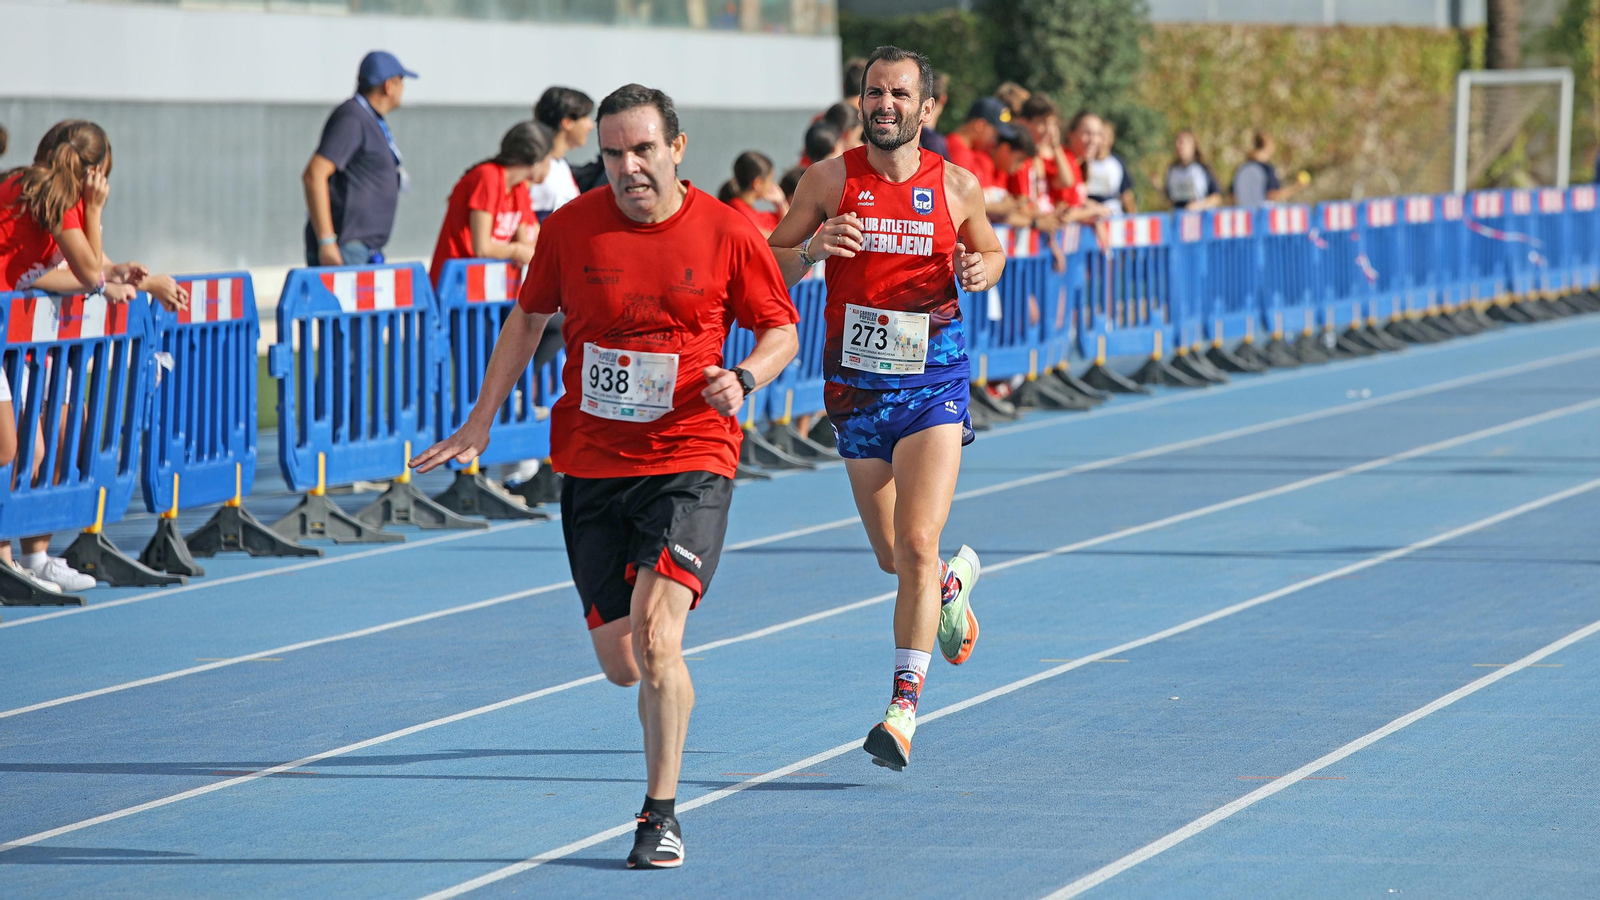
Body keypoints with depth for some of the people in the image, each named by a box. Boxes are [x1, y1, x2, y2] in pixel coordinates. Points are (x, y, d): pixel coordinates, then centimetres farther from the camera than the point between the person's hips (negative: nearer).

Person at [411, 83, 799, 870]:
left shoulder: (726, 233, -6)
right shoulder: (571, 228, -1)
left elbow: (780, 329, 5)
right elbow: (529, 318, 15)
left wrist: (743, 380, -16)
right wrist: (482, 421, 11)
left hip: (690, 458, -3)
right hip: (592, 465, 3)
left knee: (655, 633, -21)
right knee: (622, 666, 4)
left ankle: (662, 815, -8)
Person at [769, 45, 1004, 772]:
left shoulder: (956, 186, -1)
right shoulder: (829, 180, -2)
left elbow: (990, 251, 17)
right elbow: (769, 267, 2)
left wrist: (980, 271, -7)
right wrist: (812, 250, -20)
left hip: (934, 381, -2)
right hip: (856, 383, 2)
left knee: (917, 545, -15)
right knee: (892, 556, 12)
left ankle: (904, 708, -13)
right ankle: (955, 581, 48)